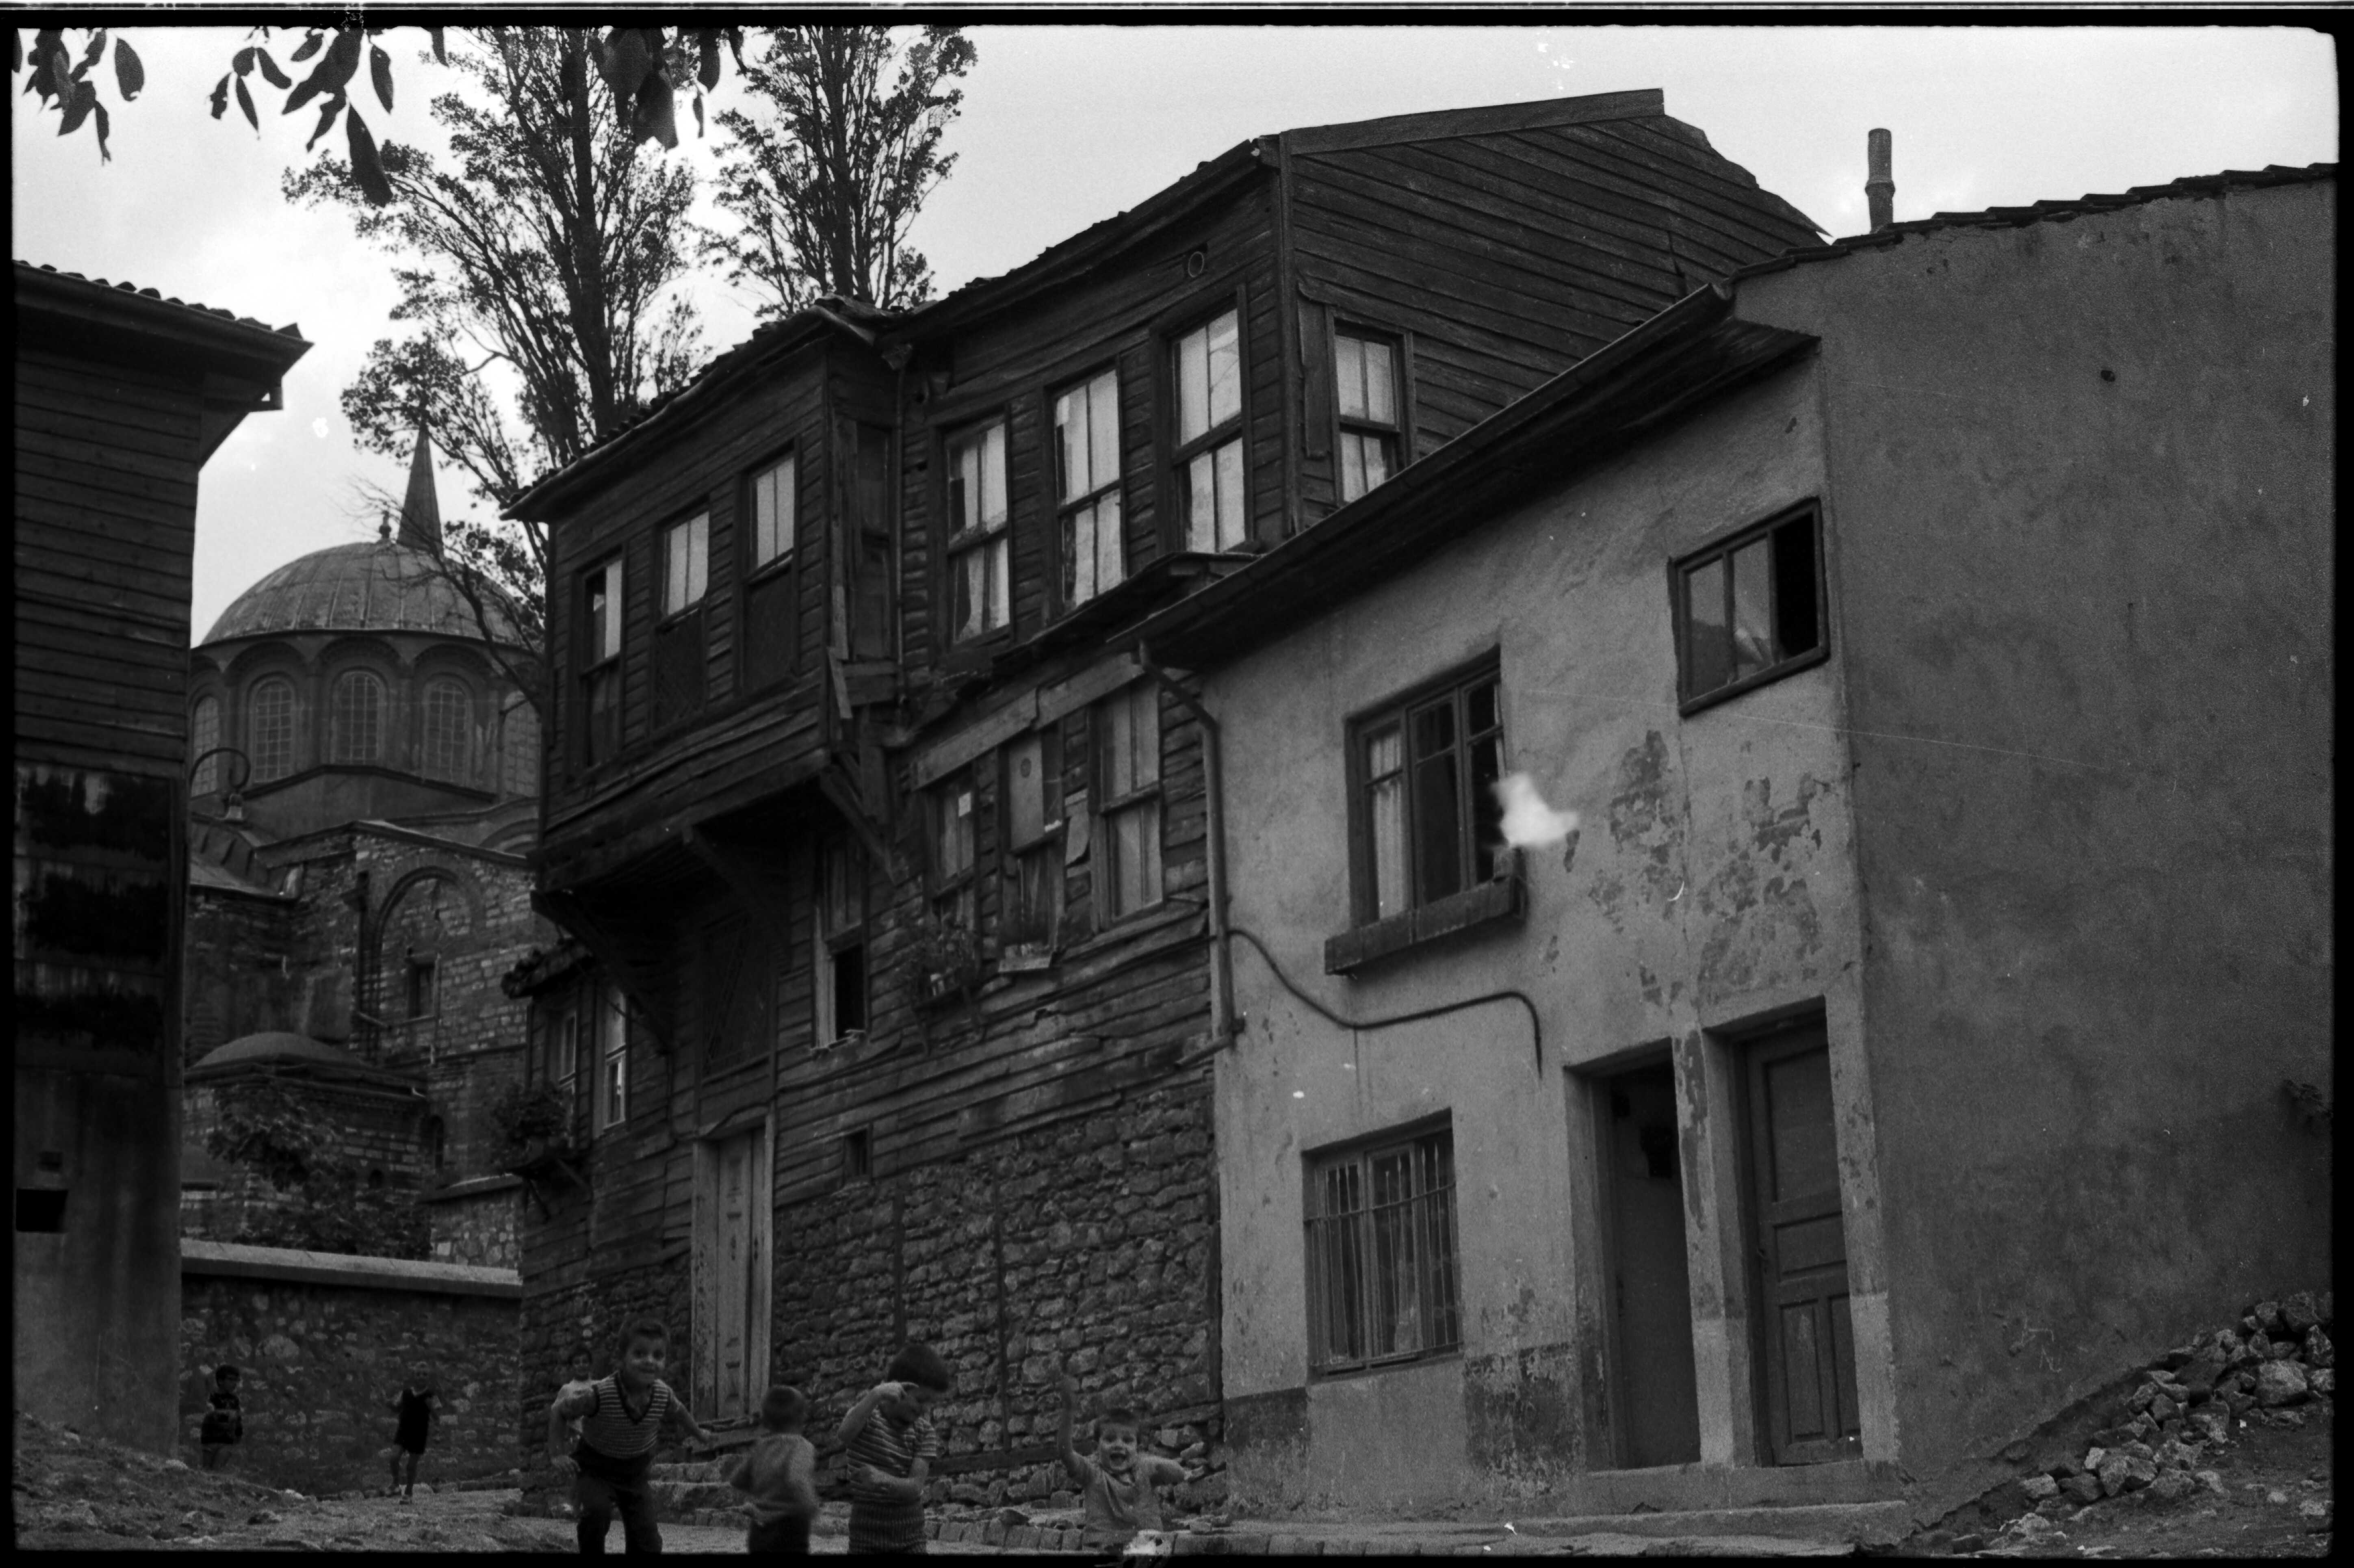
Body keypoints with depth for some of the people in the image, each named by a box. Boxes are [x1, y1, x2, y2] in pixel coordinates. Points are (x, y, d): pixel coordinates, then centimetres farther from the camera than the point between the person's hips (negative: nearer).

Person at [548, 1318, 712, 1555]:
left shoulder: (664, 1395, -19)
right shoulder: (600, 1394, -31)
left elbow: (679, 1413, 7)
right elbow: (558, 1411, -15)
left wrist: (699, 1435, 24)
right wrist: (558, 1455, -22)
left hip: (635, 1473, 4)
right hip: (595, 1468, -4)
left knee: (648, 1544, -1)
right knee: (597, 1511, -34)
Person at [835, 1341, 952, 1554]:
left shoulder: (924, 1431, 0)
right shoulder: (869, 1413, -7)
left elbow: (915, 1487, -11)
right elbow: (844, 1435, -31)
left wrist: (882, 1480, -31)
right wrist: (875, 1396, -43)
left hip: (910, 1539, 2)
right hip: (868, 1538, -2)